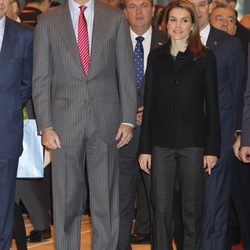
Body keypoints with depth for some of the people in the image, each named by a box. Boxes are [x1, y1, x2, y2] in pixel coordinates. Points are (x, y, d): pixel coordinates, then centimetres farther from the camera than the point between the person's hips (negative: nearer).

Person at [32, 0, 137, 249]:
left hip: (106, 122, 1)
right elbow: (41, 78, 3)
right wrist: (45, 126, -5)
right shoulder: (47, 21, 5)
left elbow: (126, 72, 5)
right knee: (65, 200, 4)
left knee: (106, 199, 5)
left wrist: (128, 119, -2)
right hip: (64, 122, 0)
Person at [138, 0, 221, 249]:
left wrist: (212, 149, -5)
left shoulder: (205, 57, 1)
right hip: (161, 141, 2)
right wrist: (144, 148, 4)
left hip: (193, 141, -2)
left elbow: (212, 106, 0)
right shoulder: (156, 56, 8)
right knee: (160, 209, 2)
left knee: (193, 209, 4)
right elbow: (149, 104, 8)